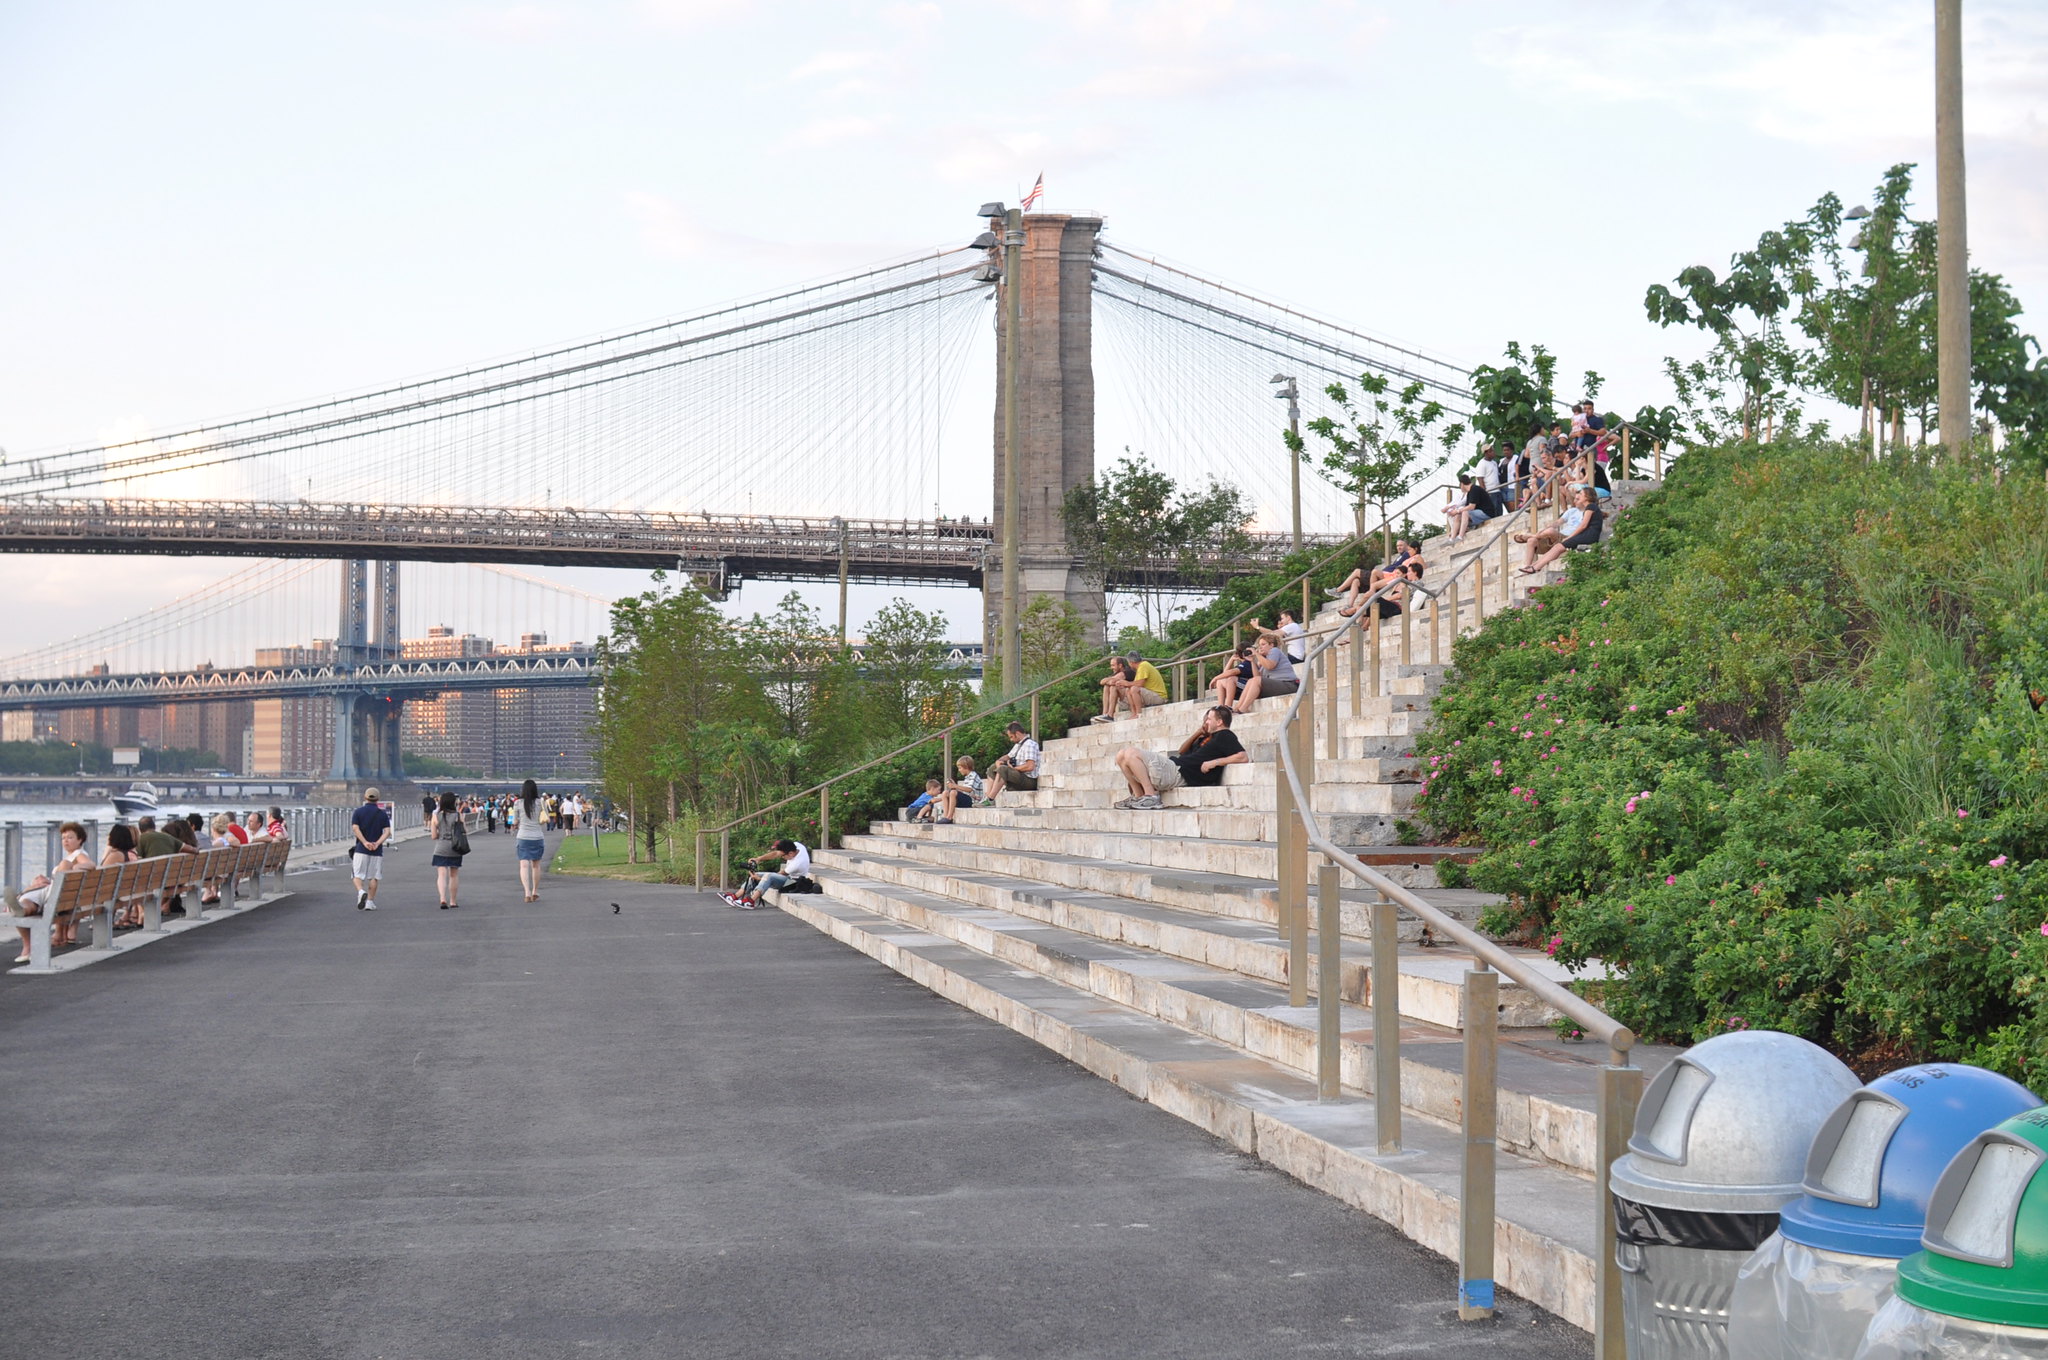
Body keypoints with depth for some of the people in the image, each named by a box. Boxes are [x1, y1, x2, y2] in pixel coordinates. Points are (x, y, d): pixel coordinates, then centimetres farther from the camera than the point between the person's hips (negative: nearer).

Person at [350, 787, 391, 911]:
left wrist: (365, 842, -16)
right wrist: (377, 843, -15)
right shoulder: (383, 814, 4)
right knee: (373, 877, 8)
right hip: (377, 851, 1)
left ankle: (361, 891, -24)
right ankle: (370, 902, 7)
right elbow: (387, 832, -7)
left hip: (361, 849, -1)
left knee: (357, 874, 4)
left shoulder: (359, 812, 3)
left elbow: (355, 828, -11)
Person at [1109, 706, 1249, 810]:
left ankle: (1150, 795, -19)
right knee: (1122, 756, 11)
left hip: (1178, 773, -10)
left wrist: (1214, 762, -20)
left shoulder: (1224, 736, -3)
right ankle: (1138, 796, 3)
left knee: (1131, 753, -21)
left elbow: (1243, 757, -18)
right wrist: (1197, 733, 18)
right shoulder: (1208, 737, 25)